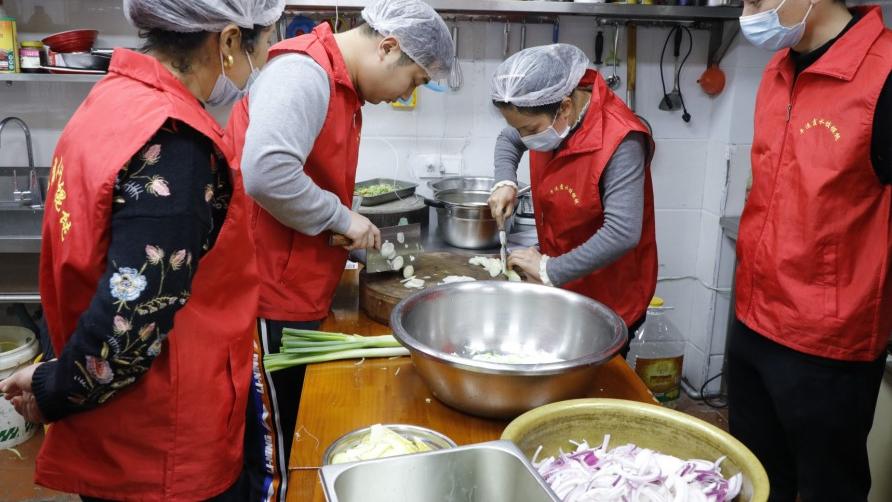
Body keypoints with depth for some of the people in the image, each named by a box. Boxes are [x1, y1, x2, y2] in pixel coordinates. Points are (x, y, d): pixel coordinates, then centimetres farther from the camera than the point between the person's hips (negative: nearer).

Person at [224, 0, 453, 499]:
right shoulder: (305, 73, -19)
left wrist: (357, 239, 11)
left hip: (295, 292, 9)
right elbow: (266, 173, -33)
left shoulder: (340, 83, 13)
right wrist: (343, 218, -19)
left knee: (286, 449, 20)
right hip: (268, 296, -9)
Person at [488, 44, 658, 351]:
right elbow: (508, 140, 15)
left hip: (609, 299, -7)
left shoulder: (619, 141, -30)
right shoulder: (548, 115, -7)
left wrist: (550, 271, -30)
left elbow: (622, 234, -36)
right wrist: (505, 182, -4)